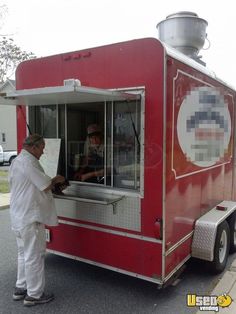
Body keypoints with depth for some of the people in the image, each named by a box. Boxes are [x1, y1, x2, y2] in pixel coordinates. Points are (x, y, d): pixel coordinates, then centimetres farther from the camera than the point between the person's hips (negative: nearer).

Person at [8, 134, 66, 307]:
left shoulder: (17, 161, 13)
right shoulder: (28, 162, -20)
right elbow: (46, 186, -20)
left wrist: (52, 183, 13)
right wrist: (56, 180, -1)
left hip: (19, 216, 10)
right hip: (31, 217, -10)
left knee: (24, 253, 21)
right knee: (34, 255, 2)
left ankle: (21, 288, 33)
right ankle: (34, 295, 15)